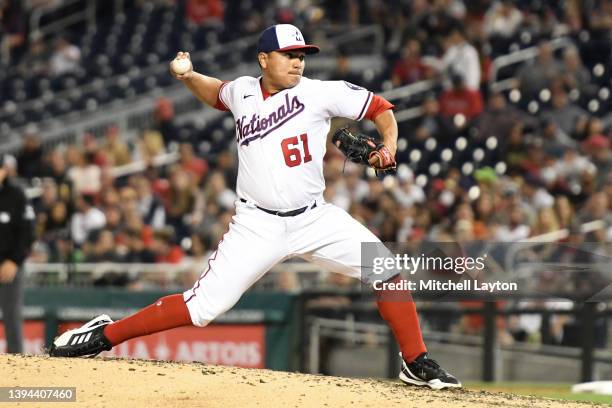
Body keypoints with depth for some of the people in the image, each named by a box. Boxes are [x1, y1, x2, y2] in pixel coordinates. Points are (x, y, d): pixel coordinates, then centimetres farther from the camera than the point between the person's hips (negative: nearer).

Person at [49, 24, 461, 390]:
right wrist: (188, 76, 7)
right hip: (258, 224, 0)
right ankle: (104, 335, 4)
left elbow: (381, 109, 0)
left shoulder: (319, 92, -7)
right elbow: (216, 93, 26)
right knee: (203, 306, -10)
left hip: (315, 218, 1)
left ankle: (417, 363, 2)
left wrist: (389, 146, -18)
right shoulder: (242, 91, 1)